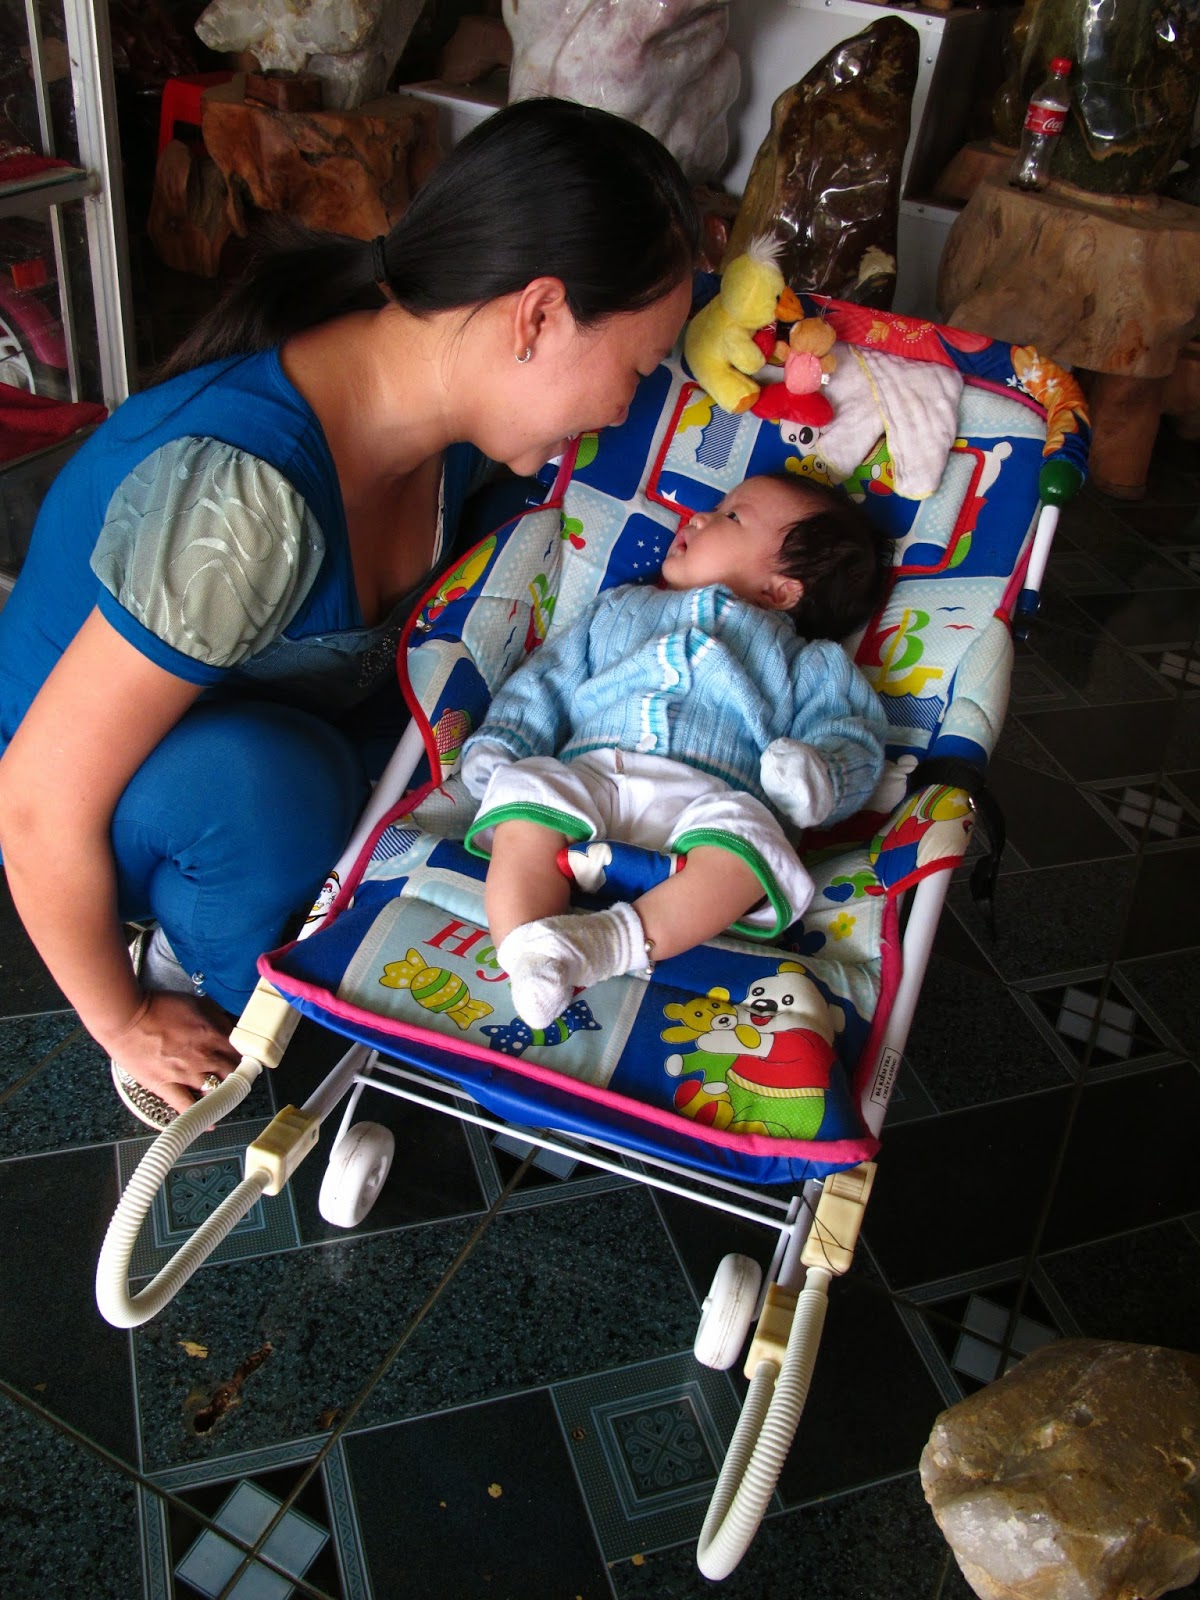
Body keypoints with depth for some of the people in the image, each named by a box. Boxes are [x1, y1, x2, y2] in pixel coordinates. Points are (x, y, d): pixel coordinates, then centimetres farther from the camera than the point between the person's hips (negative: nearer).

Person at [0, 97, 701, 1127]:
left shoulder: (451, 421, -14)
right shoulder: (245, 493, -38)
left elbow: (402, 634, 5)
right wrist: (123, 1023, -18)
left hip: (244, 735, 7)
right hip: (95, 798, -7)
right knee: (277, 778, -36)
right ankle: (194, 983, -5)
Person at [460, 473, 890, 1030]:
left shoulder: (806, 663, 27)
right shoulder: (620, 606, 36)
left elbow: (850, 732, 13)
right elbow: (548, 678, 28)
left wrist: (819, 774, -12)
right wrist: (500, 743, 9)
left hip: (705, 796, -2)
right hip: (585, 776, 2)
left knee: (746, 839, -34)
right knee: (526, 791, -29)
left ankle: (618, 937, -43)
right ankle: (527, 950, -44)